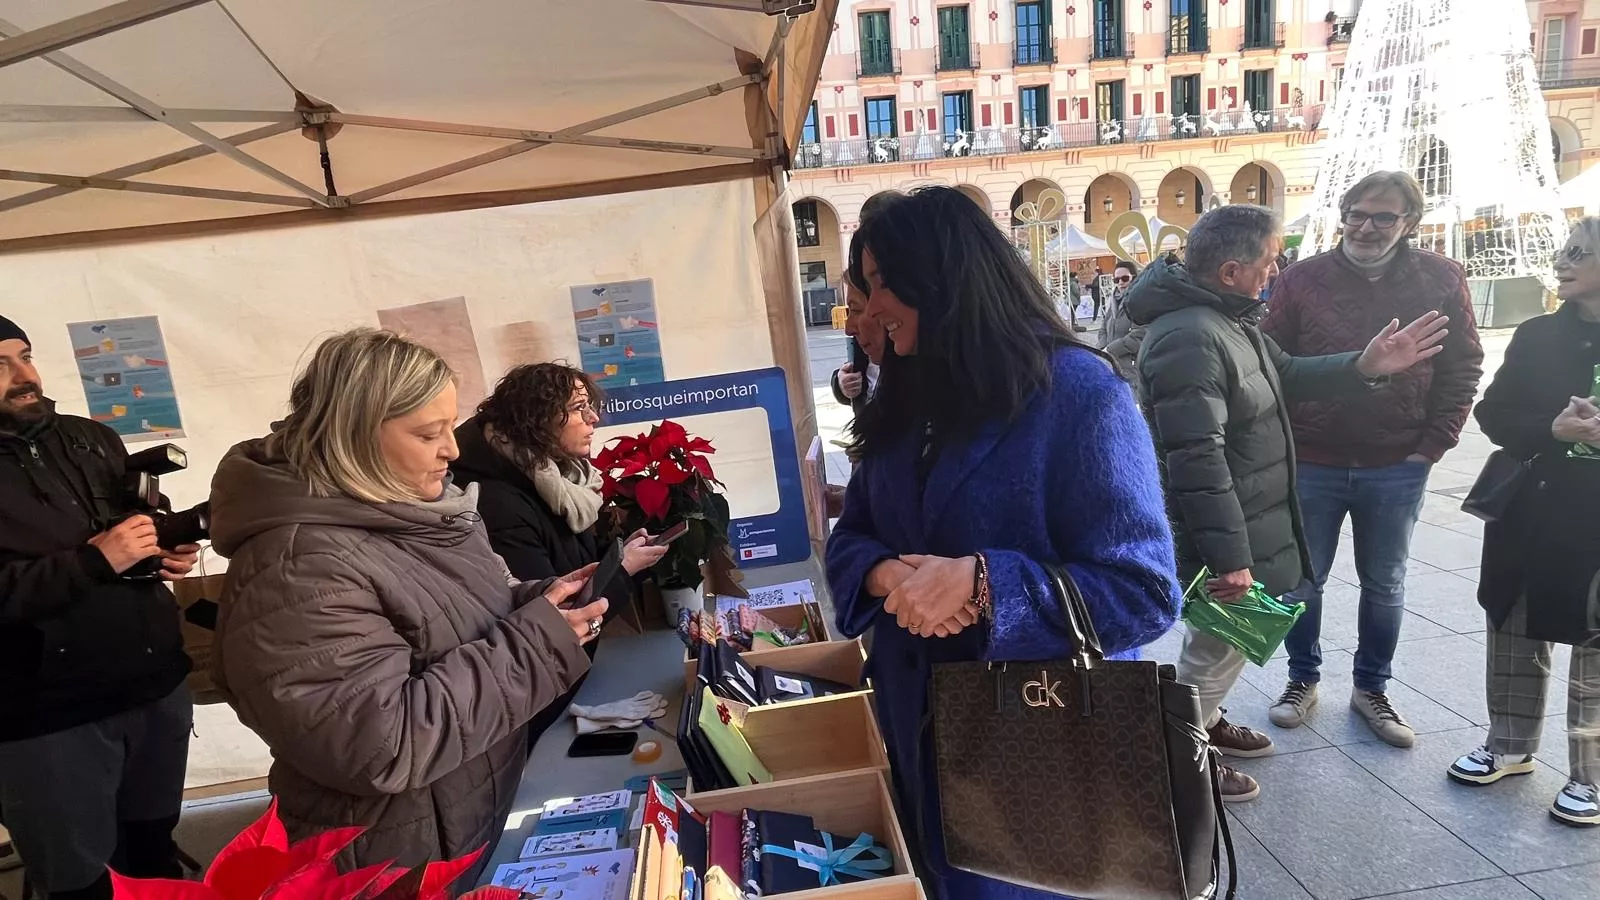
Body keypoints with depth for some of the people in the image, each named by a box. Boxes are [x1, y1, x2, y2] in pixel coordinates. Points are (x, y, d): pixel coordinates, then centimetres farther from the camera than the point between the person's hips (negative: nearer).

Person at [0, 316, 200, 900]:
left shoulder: (91, 440, 8)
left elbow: (142, 523, 21)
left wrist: (171, 551, 0)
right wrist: (95, 560, -23)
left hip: (158, 688, 5)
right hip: (48, 719, -5)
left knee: (155, 851, 20)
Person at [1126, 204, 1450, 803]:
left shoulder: (1229, 318, 9)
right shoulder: (1188, 338, -28)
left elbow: (1286, 376, 23)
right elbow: (1198, 460, -31)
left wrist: (1363, 367, 7)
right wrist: (1230, 556, -29)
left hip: (1246, 523, 11)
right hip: (1223, 534, -11)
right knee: (1220, 646, 6)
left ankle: (1203, 722, 46)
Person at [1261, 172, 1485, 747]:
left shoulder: (1441, 280, -1)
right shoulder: (1302, 279, -4)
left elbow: (1462, 369, 3)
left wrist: (1434, 444, -4)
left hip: (1398, 470, 1)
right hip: (1311, 464, -1)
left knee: (1384, 587, 15)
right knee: (1302, 582, 11)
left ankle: (1371, 689, 33)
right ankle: (1303, 679, 31)